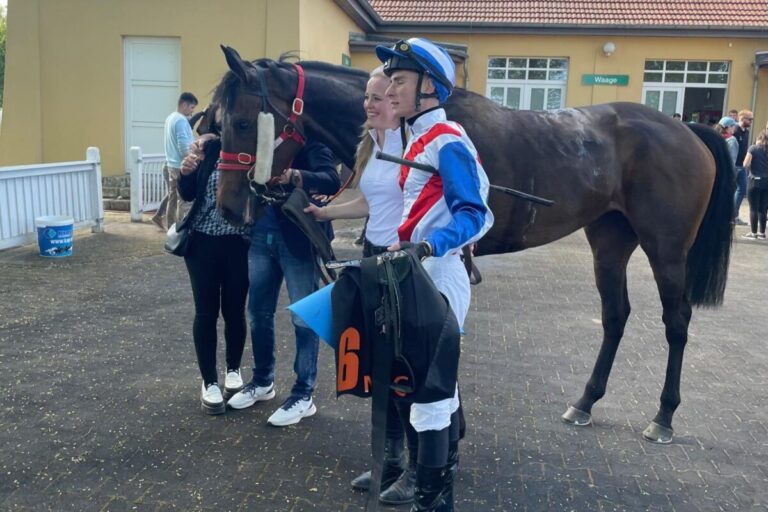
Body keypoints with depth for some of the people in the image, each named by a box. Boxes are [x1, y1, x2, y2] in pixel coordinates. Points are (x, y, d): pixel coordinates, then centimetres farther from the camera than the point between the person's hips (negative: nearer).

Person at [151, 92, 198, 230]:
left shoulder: (170, 118, 14)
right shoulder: (181, 120, -16)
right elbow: (184, 146, -22)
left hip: (172, 164, 10)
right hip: (182, 166, -10)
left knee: (173, 197, 14)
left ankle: (170, 226, 18)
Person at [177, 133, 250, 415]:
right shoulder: (209, 148, 0)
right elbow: (188, 194, 2)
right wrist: (185, 173, -16)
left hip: (238, 244, -1)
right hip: (202, 242, 2)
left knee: (234, 310, 9)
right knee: (206, 312, 6)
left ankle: (234, 370, 32)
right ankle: (209, 382, 18)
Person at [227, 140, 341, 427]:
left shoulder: (309, 137, -11)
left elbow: (332, 182, -24)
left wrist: (293, 176, -40)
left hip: (299, 237, -6)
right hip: (261, 233, 6)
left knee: (304, 317, 4)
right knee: (258, 312, 16)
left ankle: (303, 395, 16)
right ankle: (262, 382, 34)